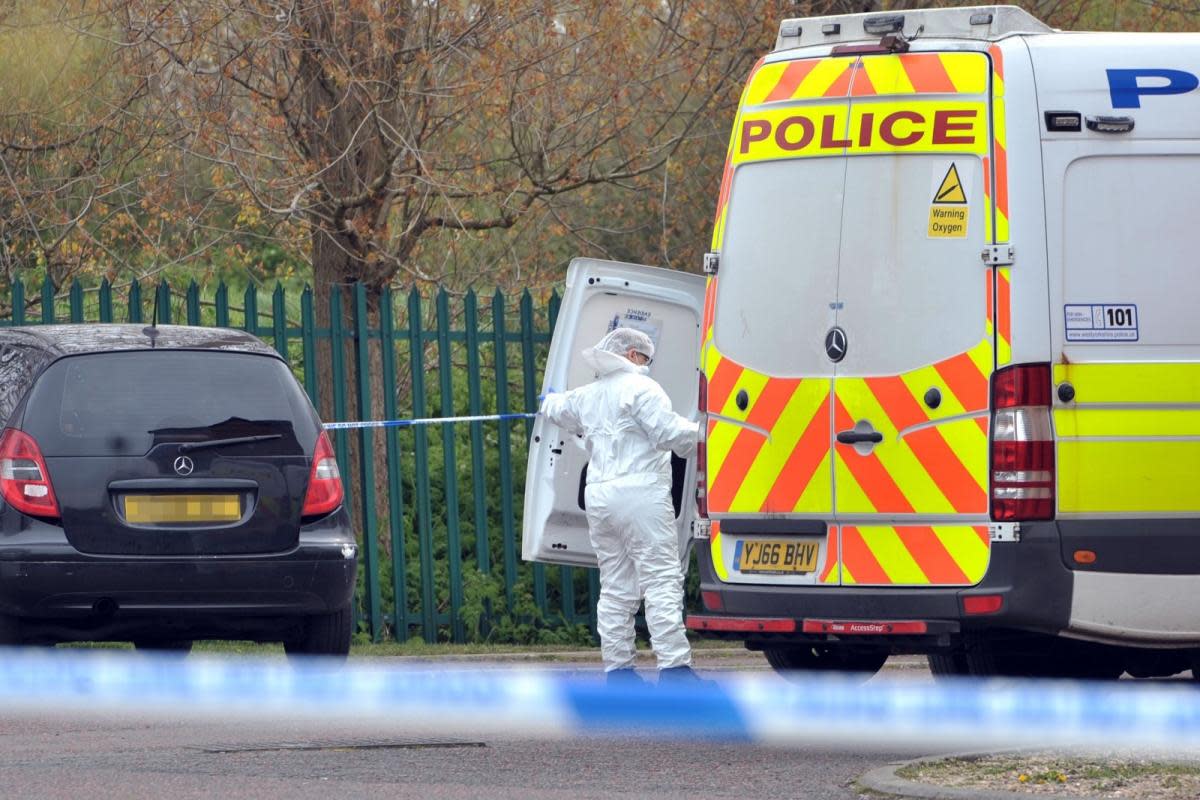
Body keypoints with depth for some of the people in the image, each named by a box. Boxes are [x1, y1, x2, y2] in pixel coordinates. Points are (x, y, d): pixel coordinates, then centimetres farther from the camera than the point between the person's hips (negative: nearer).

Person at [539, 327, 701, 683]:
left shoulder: (586, 396, 20)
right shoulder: (640, 388, -4)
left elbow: (559, 410, 43)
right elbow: (670, 432, -15)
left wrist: (549, 401, 67)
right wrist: (702, 430, 2)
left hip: (599, 498, 8)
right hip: (639, 494, -8)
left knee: (615, 587, 10)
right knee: (662, 581, -10)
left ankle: (617, 667, 8)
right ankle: (673, 665, -18)